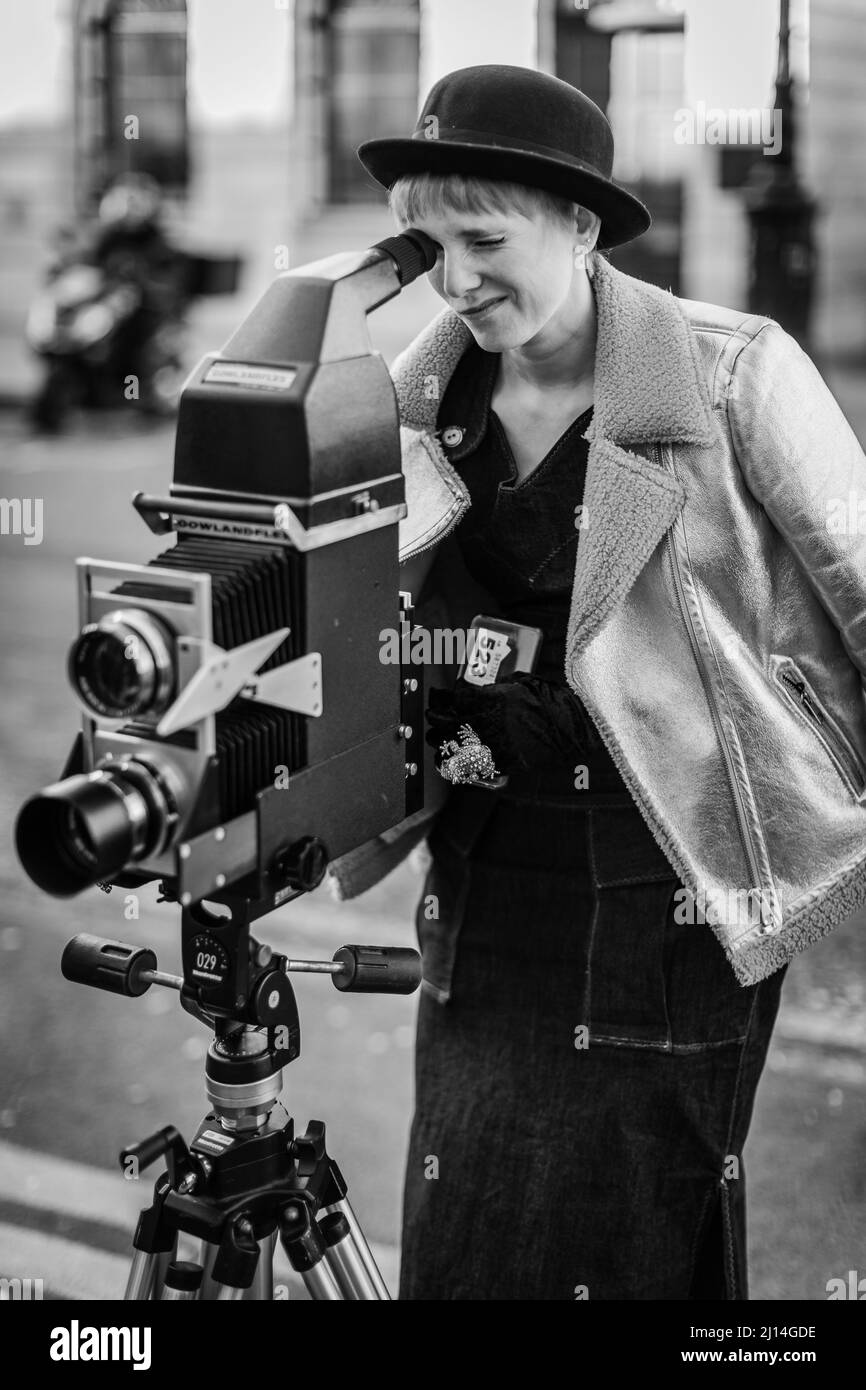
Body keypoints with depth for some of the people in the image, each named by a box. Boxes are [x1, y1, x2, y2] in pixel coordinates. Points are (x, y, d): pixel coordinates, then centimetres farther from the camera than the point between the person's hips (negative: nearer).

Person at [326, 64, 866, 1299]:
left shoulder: (734, 376, -12)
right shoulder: (423, 397, 3)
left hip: (669, 891, -5)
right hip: (490, 874, 5)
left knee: (628, 1244, 7)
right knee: (458, 1234, 14)